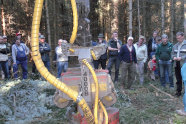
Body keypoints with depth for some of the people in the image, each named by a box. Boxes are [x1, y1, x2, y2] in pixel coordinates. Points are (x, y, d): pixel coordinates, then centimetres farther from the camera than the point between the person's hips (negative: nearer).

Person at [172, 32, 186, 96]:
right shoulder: (175, 45, 14)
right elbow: (172, 53, 19)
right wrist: (173, 57, -1)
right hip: (176, 64, 6)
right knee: (178, 79, 13)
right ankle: (178, 91, 22)